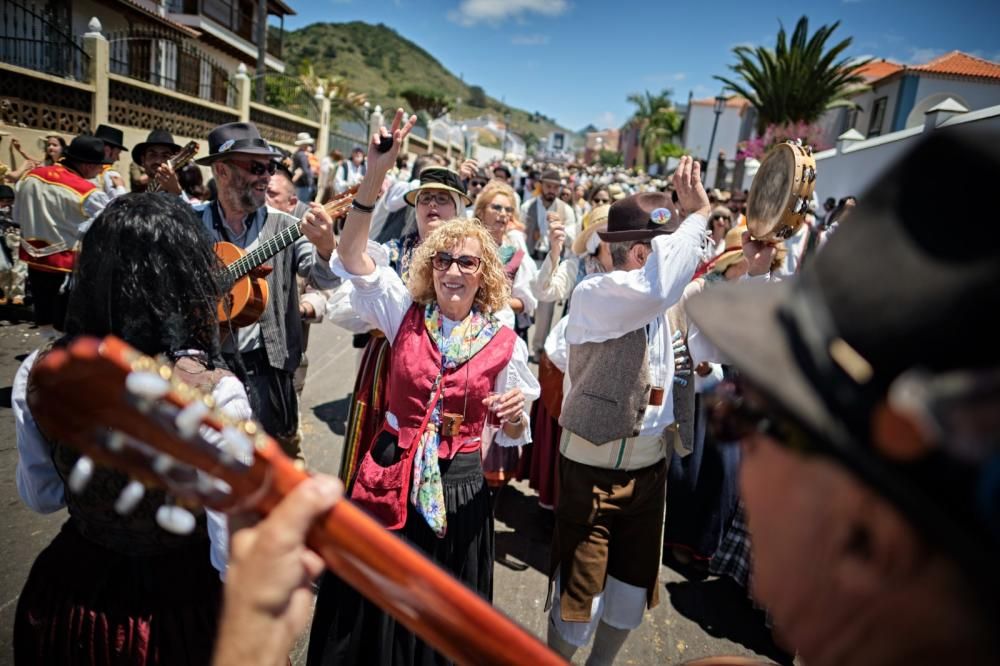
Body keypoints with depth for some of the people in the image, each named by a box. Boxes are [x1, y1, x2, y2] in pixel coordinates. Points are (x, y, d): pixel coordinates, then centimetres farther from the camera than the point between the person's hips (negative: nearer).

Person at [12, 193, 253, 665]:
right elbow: (236, 553, -23)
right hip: (176, 606, -3)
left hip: (64, 600, 4)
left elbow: (40, 497, 2)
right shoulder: (213, 394, -31)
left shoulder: (38, 374, -16)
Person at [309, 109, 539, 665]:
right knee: (372, 611, 18)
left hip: (459, 488, 0)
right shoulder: (406, 315, -3)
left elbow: (512, 435, 2)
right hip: (391, 478, 1)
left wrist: (516, 416, -22)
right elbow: (353, 252, -14)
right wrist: (377, 173, -25)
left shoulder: (505, 342, -5)